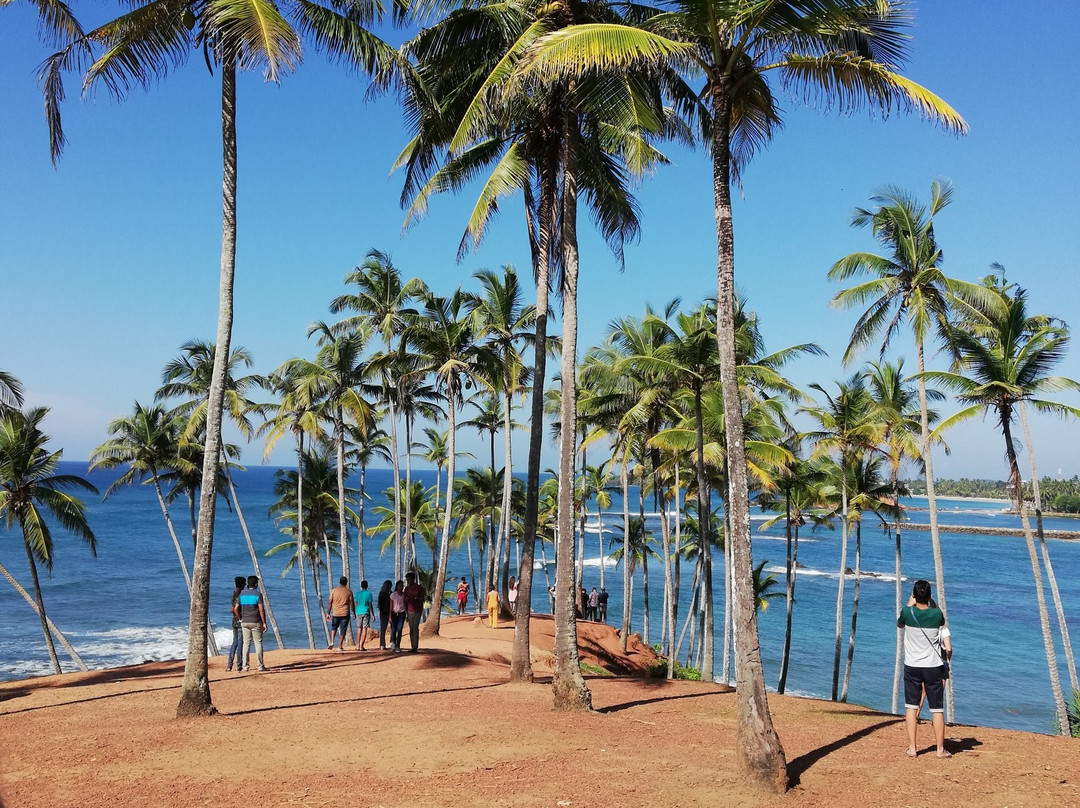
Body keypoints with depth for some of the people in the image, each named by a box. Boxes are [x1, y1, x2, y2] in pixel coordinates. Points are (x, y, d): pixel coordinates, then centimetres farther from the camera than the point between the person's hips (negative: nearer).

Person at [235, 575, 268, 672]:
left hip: (244, 623, 4)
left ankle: (245, 665, 5)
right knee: (258, 643, 2)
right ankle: (260, 666, 2)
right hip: (256, 622, -4)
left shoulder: (242, 594, 6)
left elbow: (236, 609, 3)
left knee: (246, 643, 7)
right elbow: (261, 610, -13)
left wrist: (241, 618, 16)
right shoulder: (258, 594, -7)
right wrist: (264, 623, -8)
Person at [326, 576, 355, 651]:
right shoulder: (349, 591, -1)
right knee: (343, 630, 6)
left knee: (333, 627, 19)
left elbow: (330, 602, 0)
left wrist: (328, 613, 5)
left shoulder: (334, 590, 1)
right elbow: (352, 603, 0)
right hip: (345, 614, -1)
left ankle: (331, 642, 2)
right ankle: (340, 646, 6)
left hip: (335, 613, 1)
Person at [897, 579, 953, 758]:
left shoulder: (908, 612, -9)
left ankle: (912, 748, 6)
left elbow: (899, 624, 16)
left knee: (911, 706, 7)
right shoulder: (937, 614, -8)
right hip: (933, 666, 0)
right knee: (937, 709, 7)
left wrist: (909, 604, 21)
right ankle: (941, 749, 13)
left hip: (912, 666, 0)